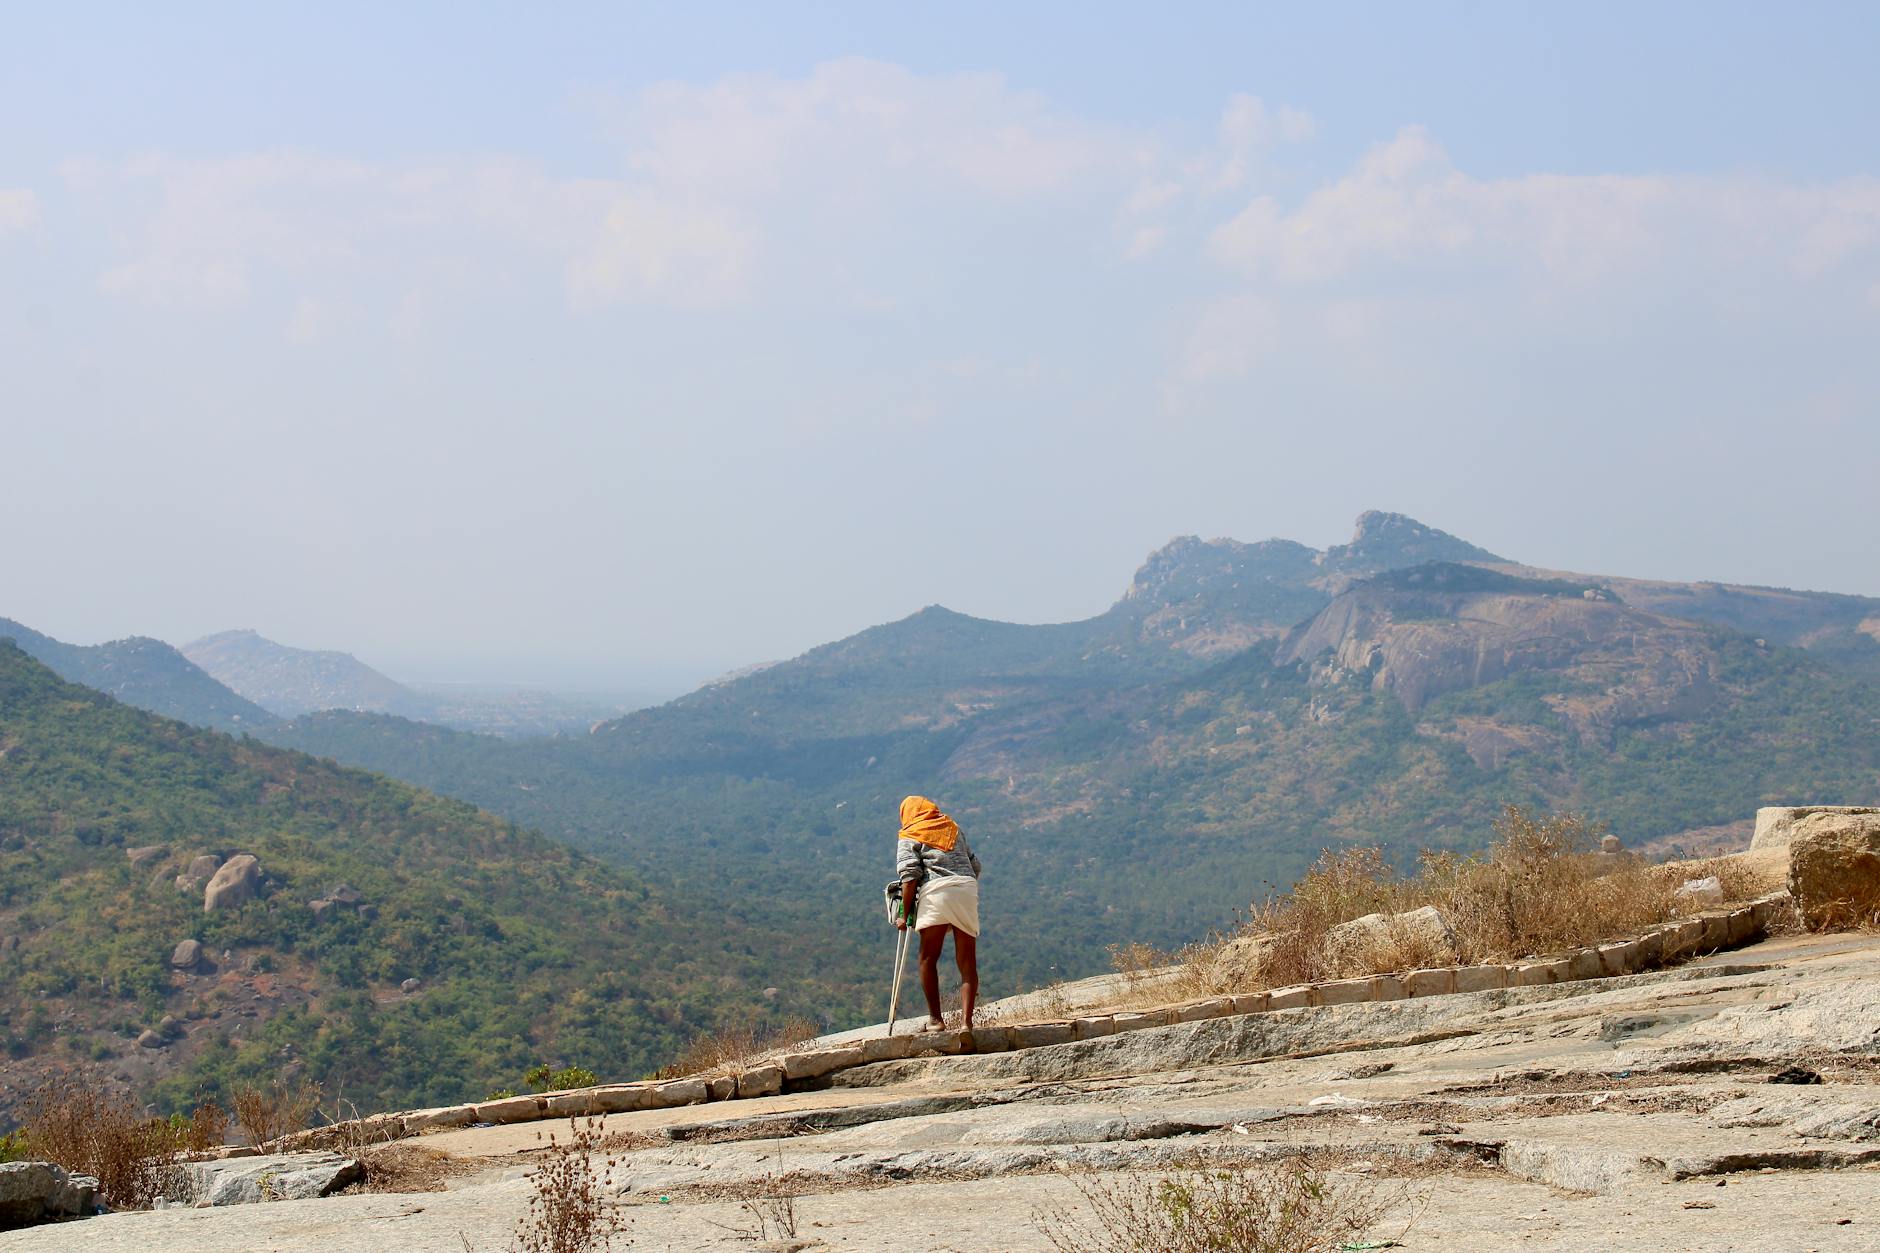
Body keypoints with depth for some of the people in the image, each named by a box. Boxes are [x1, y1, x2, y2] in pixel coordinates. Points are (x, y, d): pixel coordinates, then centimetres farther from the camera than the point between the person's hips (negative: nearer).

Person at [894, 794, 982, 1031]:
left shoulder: (909, 838, 11)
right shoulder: (954, 829, 26)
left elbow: (909, 876, -2)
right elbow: (975, 865, 25)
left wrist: (905, 916, -1)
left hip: (936, 890, -4)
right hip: (968, 888, 4)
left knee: (928, 959, 5)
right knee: (967, 962, 3)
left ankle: (935, 1019, -1)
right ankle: (967, 1022, -7)